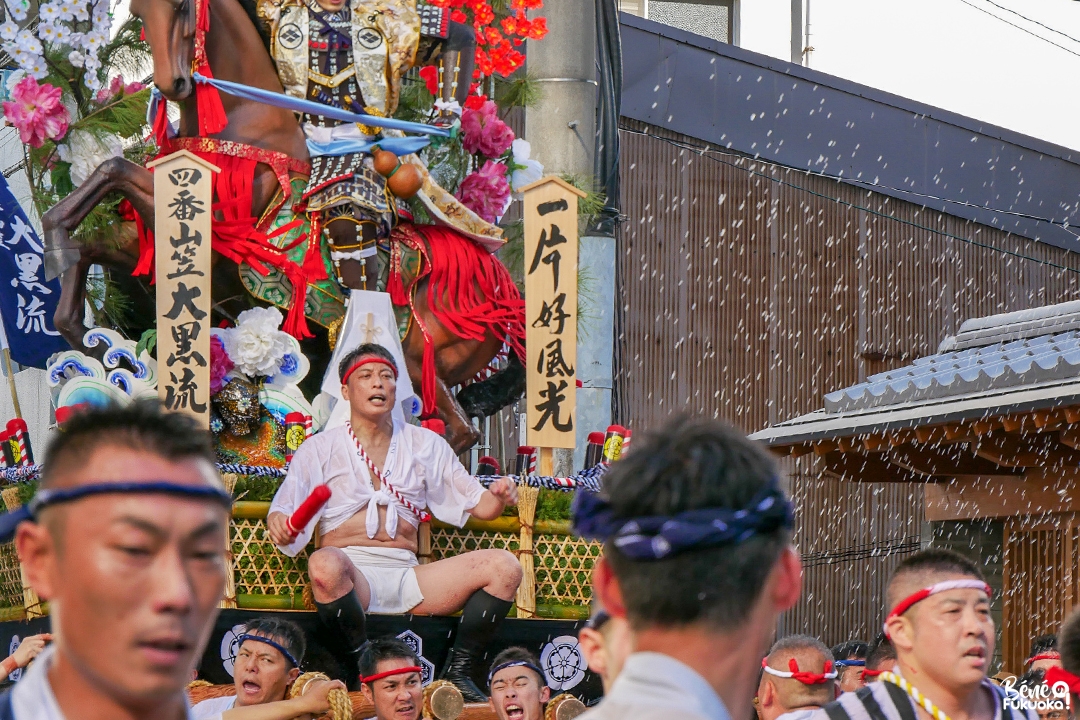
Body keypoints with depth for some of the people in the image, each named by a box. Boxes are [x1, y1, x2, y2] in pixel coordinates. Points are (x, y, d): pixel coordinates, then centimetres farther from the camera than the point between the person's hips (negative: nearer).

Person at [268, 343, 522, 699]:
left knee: (504, 566, -18)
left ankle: (458, 673, -14)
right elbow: (284, 512, 2)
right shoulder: (320, 449, 12)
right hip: (349, 575, -3)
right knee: (324, 564, -40)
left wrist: (498, 498, -6)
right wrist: (279, 524, -23)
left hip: (407, 577, 3)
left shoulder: (426, 445, 19)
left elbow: (478, 505, 19)